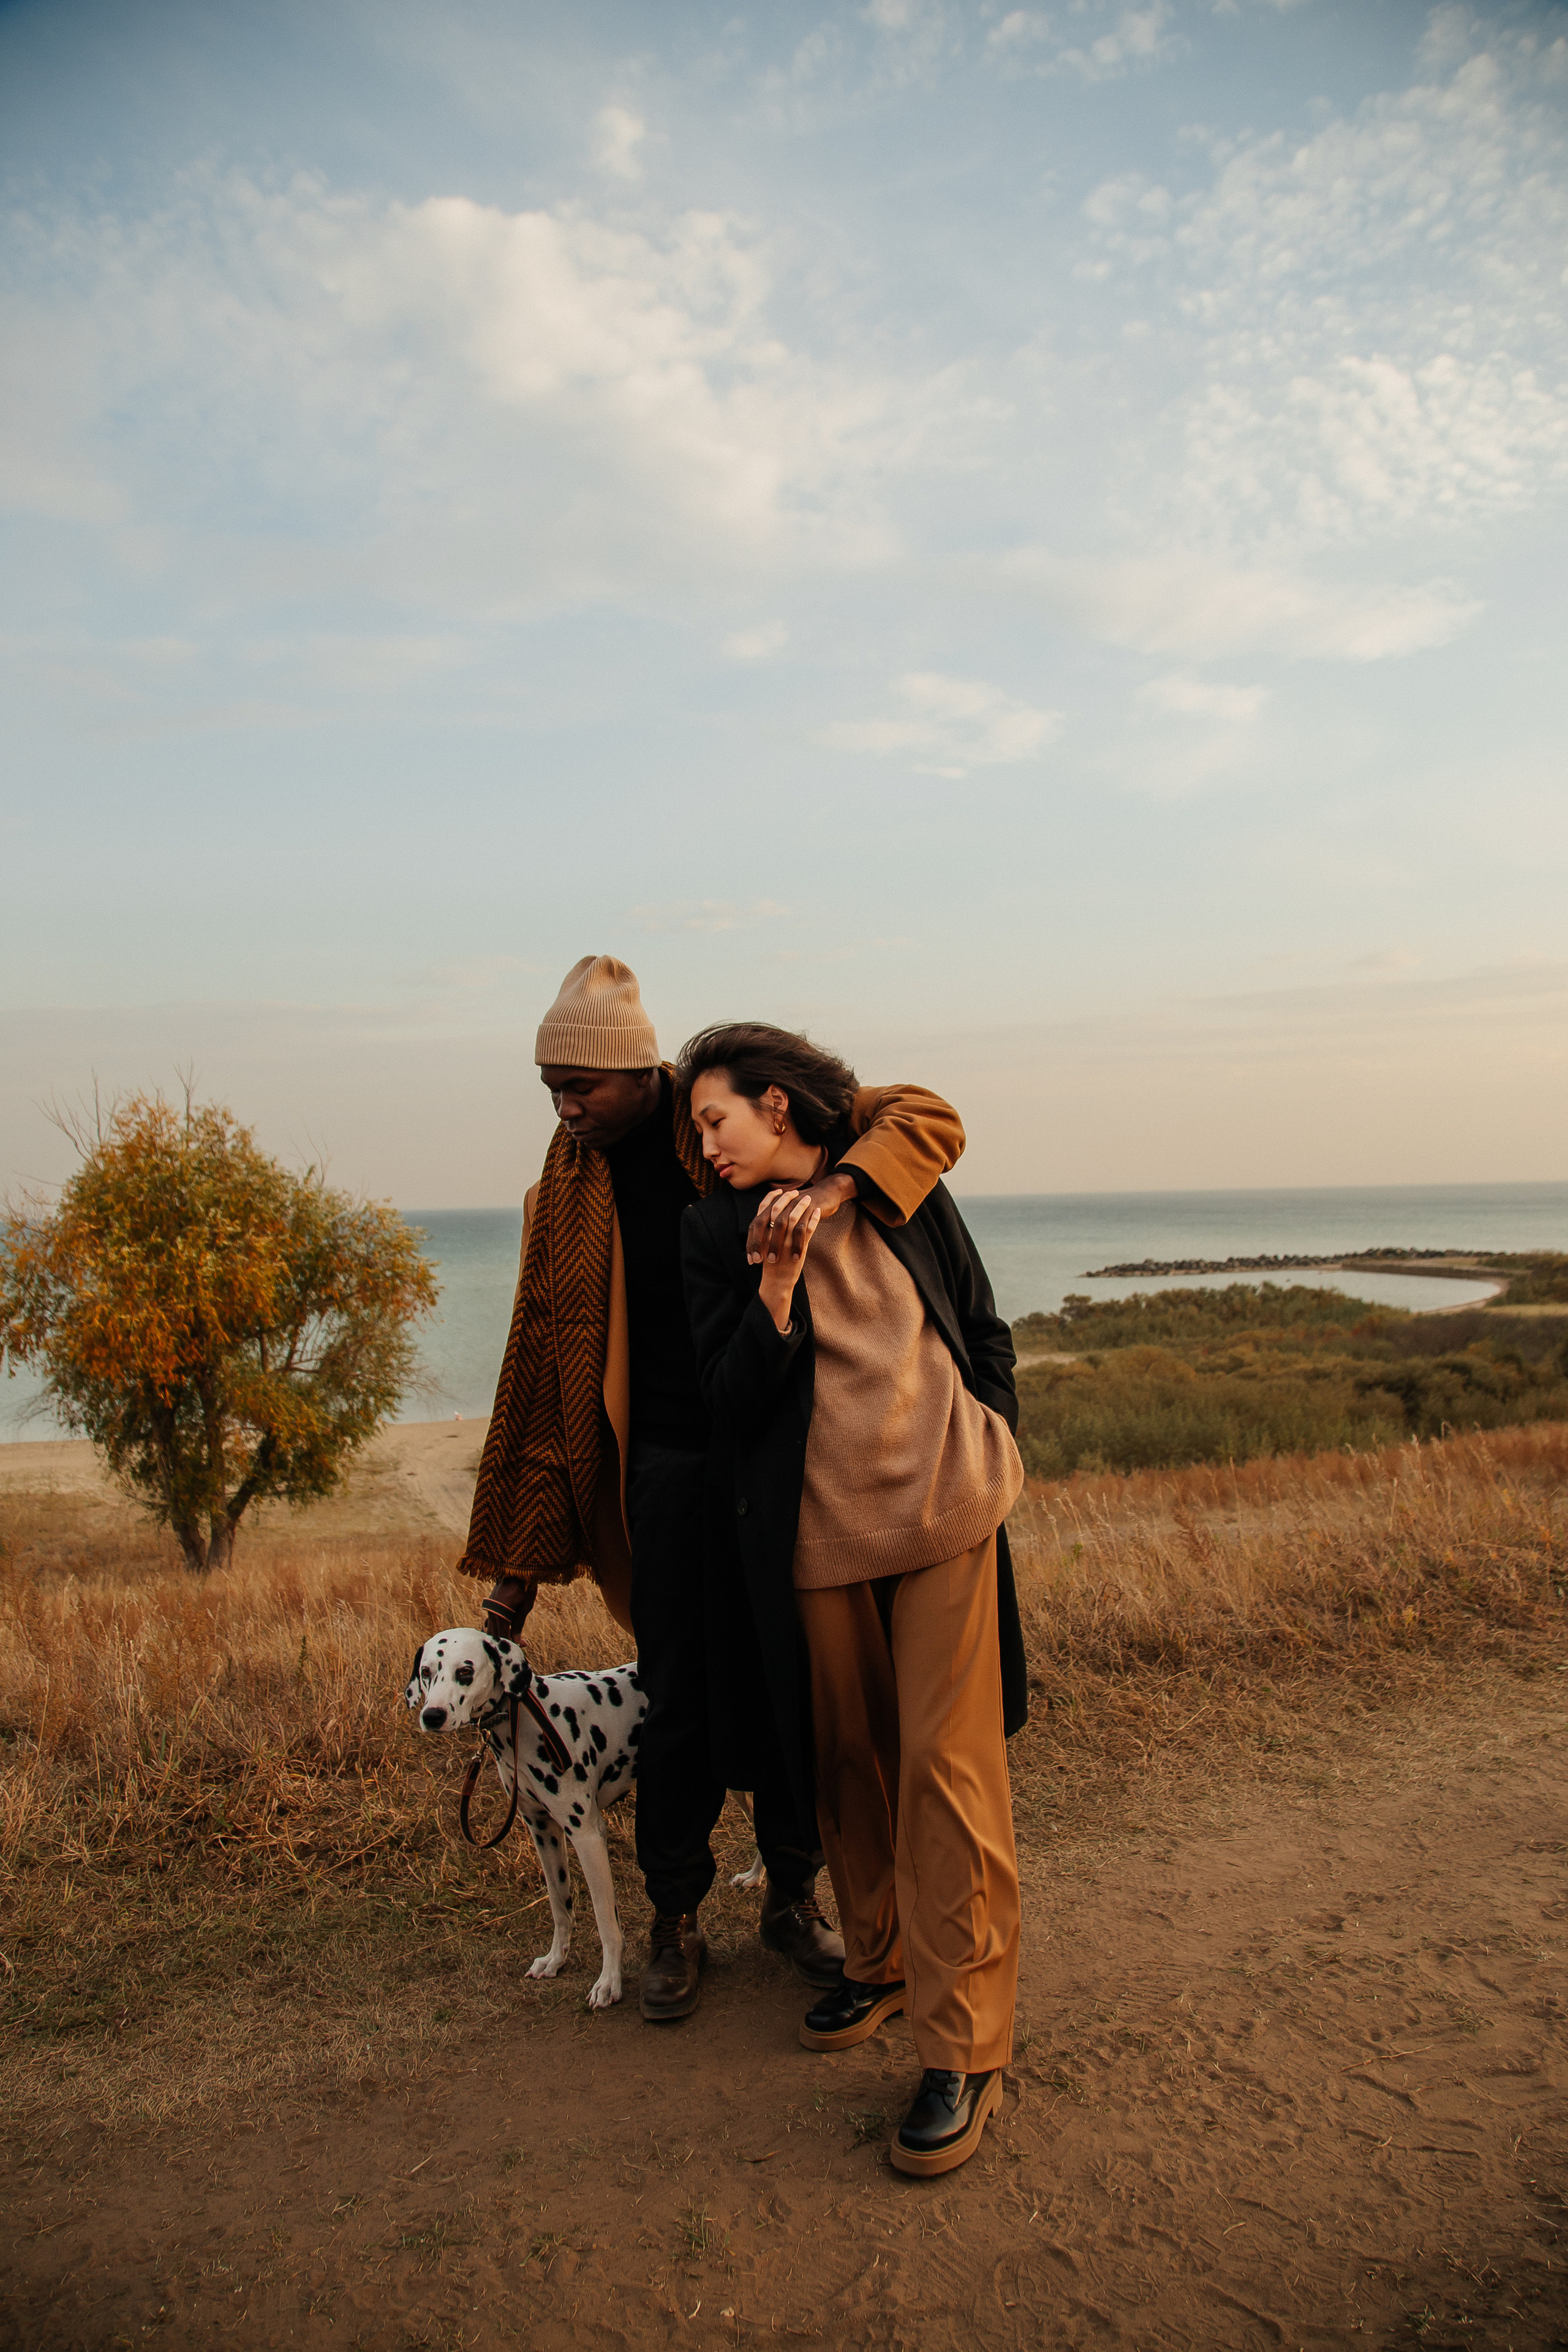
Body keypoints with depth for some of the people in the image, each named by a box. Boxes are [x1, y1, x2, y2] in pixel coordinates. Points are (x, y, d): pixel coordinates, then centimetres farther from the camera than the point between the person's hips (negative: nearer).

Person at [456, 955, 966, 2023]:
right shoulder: (569, 1182, 0)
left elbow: (927, 1117, -12)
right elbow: (539, 1365, 4)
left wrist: (830, 1190, -34)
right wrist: (517, 1556, 5)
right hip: (668, 1461, 1)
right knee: (683, 1700, 5)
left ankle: (793, 1897, 32)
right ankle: (676, 1923, 26)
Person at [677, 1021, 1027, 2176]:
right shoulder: (715, 1232, 3)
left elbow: (985, 1330, 13)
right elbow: (729, 1398, -5)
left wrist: (995, 1448, 4)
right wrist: (778, 1285, -17)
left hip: (943, 1508, -1)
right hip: (816, 1529, 1)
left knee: (948, 1765, -3)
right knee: (848, 1757, 12)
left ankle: (965, 2052, 7)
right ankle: (881, 1962, 36)